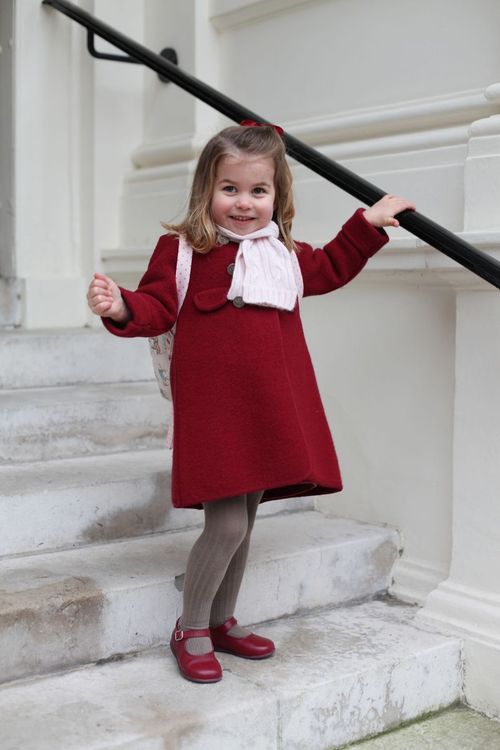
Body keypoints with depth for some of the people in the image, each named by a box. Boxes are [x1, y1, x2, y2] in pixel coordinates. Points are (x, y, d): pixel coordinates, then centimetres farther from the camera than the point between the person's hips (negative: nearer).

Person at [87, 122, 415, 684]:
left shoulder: (285, 254, 15)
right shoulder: (183, 248, -3)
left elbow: (330, 269, 32)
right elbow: (158, 307, -10)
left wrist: (368, 224, 28)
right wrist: (121, 307, -31)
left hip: (269, 410, 7)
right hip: (213, 411, -6)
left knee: (244, 521, 15)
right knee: (227, 525, -9)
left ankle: (223, 621, 33)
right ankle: (190, 631, 14)